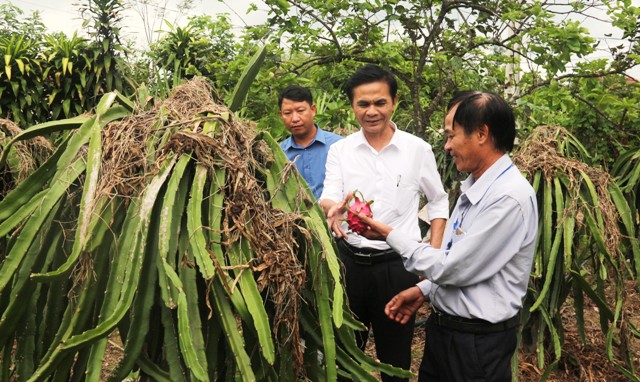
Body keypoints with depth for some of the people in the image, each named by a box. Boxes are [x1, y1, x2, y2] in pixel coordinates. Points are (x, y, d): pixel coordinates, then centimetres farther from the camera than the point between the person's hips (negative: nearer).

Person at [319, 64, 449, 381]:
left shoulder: (418, 149, -2)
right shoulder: (339, 150, 0)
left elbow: (439, 201, 9)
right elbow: (327, 198, -11)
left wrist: (435, 253, 0)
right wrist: (333, 207, -35)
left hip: (397, 264, -1)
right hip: (349, 260, 2)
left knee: (395, 354, 15)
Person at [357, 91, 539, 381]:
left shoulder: (510, 197, -25)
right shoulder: (473, 187, 5)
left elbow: (452, 269, -23)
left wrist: (391, 235, -14)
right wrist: (424, 290, 5)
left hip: (477, 343, -8)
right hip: (441, 325, 8)